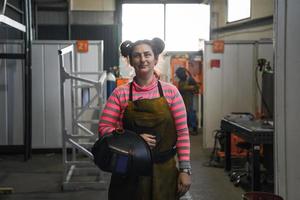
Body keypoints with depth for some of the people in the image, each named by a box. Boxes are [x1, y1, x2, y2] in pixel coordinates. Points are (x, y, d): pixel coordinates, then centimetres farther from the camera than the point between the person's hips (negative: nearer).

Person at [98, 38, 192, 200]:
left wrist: (185, 169, -7)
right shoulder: (120, 93, -2)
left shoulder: (170, 91, -2)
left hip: (164, 171, 0)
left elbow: (182, 132, -2)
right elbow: (104, 128, -3)